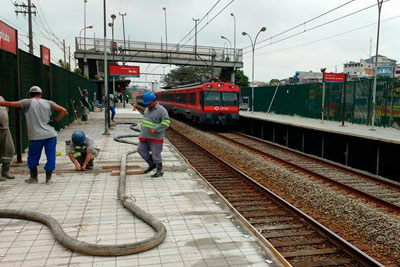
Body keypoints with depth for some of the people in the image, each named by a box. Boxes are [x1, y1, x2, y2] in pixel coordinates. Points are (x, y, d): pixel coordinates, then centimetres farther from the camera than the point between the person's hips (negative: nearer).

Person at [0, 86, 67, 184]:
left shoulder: (28, 102, 0)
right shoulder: (48, 103, 7)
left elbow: (10, 104, -8)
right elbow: (63, 111, 4)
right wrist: (54, 121, 3)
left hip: (36, 136, -1)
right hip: (51, 135, 2)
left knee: (33, 157, 16)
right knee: (50, 157, 7)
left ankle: (34, 177, 27)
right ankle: (48, 178, 9)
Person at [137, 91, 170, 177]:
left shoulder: (161, 110, -14)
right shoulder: (147, 109, 11)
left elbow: (166, 122, -22)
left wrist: (155, 129, -25)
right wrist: (143, 131, 17)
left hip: (156, 137, -8)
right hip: (145, 136, 8)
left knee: (156, 154, 0)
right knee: (141, 149, 7)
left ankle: (159, 171, 15)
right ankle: (152, 164, 22)